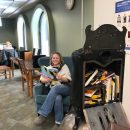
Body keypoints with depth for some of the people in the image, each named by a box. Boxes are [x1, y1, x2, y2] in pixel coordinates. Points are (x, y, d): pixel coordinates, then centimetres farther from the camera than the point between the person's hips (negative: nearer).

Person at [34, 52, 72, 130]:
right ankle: (58, 123, -30)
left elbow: (68, 79, 0)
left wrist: (61, 78, -24)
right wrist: (46, 80, -16)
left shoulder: (64, 66, 14)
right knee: (58, 98, -36)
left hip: (65, 88, -2)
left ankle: (43, 115, -39)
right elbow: (41, 79, 10)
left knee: (55, 88, -36)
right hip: (54, 89, 2)